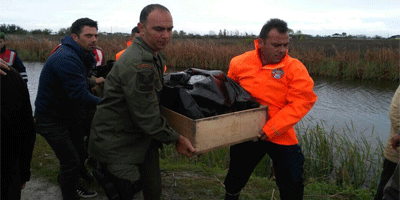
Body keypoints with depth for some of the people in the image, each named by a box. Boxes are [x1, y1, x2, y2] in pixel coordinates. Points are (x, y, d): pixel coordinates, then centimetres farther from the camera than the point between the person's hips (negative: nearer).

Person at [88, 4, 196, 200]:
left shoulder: (155, 55, 7)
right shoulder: (138, 63, -27)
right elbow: (147, 116, -25)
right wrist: (175, 139, -12)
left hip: (141, 140, 9)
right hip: (117, 146, -9)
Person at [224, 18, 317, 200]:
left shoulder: (295, 68, -13)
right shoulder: (239, 63, -7)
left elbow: (301, 101, -19)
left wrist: (272, 128, -23)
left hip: (282, 137, -2)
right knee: (235, 178, 22)